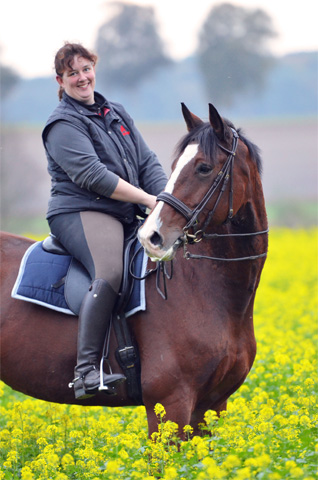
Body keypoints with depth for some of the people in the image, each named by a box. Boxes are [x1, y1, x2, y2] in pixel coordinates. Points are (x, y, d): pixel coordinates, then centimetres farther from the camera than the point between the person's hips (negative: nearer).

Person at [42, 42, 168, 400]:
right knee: (110, 274, -35)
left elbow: (147, 163, 16)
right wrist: (149, 200, -17)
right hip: (81, 213, -8)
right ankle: (86, 370, -41)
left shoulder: (117, 114, 22)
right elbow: (92, 175, -15)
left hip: (125, 217, 8)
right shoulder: (64, 125, -2)